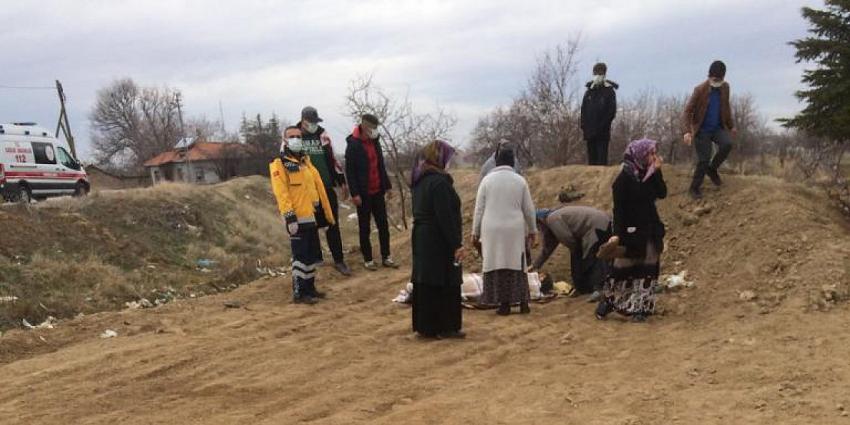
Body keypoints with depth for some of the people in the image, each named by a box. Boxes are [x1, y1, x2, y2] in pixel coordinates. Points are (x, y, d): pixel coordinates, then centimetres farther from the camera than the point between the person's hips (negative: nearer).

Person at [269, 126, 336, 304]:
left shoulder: (305, 161, 18)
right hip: (296, 218, -8)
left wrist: (328, 212, 18)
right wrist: (289, 217, -23)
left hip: (310, 216, 8)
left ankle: (309, 288, 25)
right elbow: (281, 192, -16)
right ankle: (298, 293, -1)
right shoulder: (279, 164, -8)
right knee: (300, 255, -7)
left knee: (312, 254, 14)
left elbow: (318, 186, 20)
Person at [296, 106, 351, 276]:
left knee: (333, 225, 4)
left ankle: (339, 260, 9)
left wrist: (341, 181, 12)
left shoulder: (322, 135, 6)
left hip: (327, 187, 3)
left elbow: (332, 159, 12)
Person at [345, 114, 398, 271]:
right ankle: (368, 260, 13)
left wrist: (387, 185, 14)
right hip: (363, 194, -6)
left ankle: (386, 257, 16)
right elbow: (350, 171, -14)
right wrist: (354, 193, -18)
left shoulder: (375, 142, 10)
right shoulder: (353, 145, -12)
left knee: (383, 225, 8)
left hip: (378, 192, 6)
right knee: (365, 228, 4)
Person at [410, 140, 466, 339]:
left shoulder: (420, 181, 10)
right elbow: (446, 217, -21)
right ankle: (446, 327, 8)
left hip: (421, 238, 9)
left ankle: (424, 326, 19)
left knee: (425, 282, 13)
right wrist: (456, 244, -18)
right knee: (446, 285, 1)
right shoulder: (439, 182, -18)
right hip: (439, 242, -9)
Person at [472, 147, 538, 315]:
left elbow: (479, 209, 1)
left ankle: (504, 304, 3)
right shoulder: (520, 180, 2)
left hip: (492, 230, -1)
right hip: (514, 230, 1)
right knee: (516, 265, 8)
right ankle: (523, 302, 8)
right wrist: (532, 230, 18)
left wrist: (475, 233, 7)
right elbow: (528, 209, 7)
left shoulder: (487, 180, 0)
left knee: (496, 265, 3)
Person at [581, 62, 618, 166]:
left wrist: (602, 126, -13)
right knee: (591, 158, 7)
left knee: (602, 158, -9)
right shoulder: (589, 92, 14)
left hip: (602, 132, -5)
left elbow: (612, 111, -6)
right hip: (590, 131, 5)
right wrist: (583, 125, 1)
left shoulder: (609, 91, 0)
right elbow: (583, 110, 14)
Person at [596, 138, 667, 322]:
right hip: (631, 231, -7)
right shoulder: (624, 178, -12)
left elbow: (662, 193, -1)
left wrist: (657, 171, -6)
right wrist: (617, 234, -20)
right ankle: (606, 302, 16)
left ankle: (640, 308, 12)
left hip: (649, 231, 7)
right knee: (622, 269, 0)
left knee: (648, 270, 5)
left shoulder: (649, 175, 9)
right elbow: (618, 209, -15)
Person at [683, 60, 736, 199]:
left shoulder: (725, 88, 0)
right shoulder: (700, 90, -15)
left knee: (727, 144, -24)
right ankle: (694, 188, 13)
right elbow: (688, 111, -16)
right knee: (703, 160, -9)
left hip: (718, 128, 4)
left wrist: (731, 126, 20)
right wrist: (687, 131, -29)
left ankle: (712, 169, 2)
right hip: (702, 130, -4)